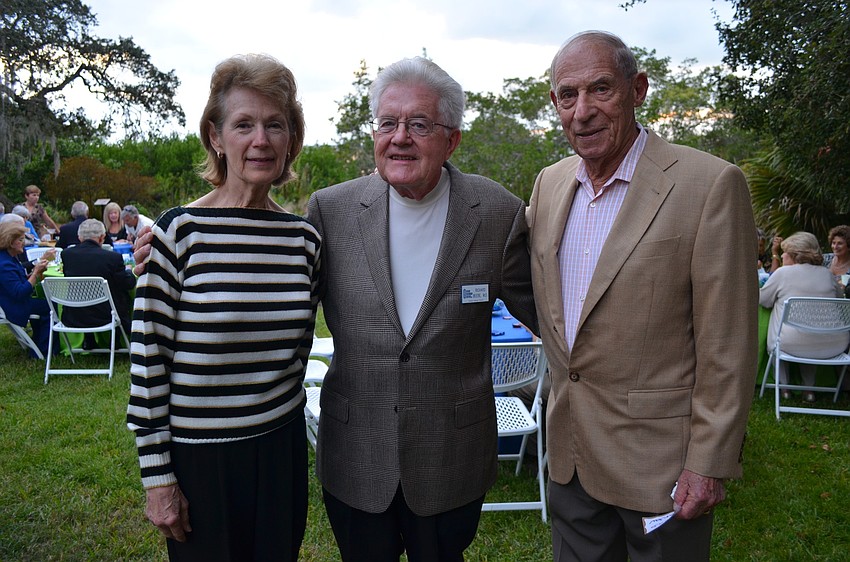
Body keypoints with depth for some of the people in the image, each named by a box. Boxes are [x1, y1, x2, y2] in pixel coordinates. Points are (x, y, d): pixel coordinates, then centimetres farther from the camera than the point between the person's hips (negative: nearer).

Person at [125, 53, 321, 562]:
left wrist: (284, 418, 14)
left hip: (282, 450, 4)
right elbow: (148, 360, -9)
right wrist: (157, 475, -8)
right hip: (200, 458, -3)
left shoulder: (305, 239, -2)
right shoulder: (179, 232, -13)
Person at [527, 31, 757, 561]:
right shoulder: (550, 183, 3)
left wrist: (709, 463, -13)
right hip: (570, 450, 6)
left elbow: (728, 346, -15)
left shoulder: (710, 184, -16)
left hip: (660, 456, -5)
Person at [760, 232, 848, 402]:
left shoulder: (783, 273, -5)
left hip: (794, 345, -4)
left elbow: (763, 300, 6)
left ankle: (784, 387, 25)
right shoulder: (826, 273, 8)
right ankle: (809, 389, 29)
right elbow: (840, 295, 27)